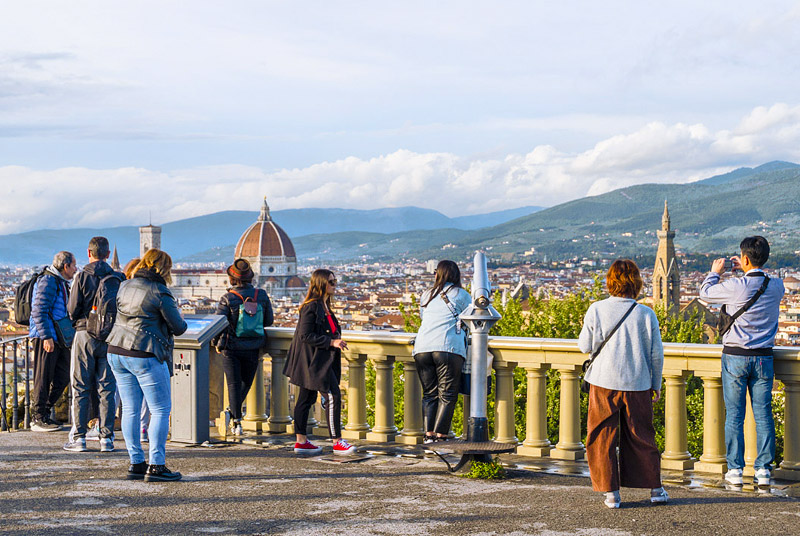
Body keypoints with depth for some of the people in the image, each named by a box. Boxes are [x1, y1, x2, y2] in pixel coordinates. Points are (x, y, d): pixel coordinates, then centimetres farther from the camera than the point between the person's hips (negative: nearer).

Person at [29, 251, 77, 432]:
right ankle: (38, 419, 2)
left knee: (63, 376, 10)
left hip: (58, 338, 10)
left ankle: (43, 411, 20)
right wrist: (46, 336, -23)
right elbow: (39, 311, -19)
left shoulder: (60, 283, 20)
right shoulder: (47, 282, -13)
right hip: (45, 338, -10)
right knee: (44, 378, -4)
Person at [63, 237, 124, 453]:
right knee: (107, 388, 5)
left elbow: (73, 309, -7)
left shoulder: (82, 277, -6)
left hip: (85, 335, -2)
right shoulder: (117, 278, 1)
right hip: (110, 336, 2)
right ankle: (106, 438, 4)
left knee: (81, 388, 4)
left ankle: (78, 437, 3)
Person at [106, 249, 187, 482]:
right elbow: (178, 328, -7)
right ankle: (156, 466, -3)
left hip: (117, 352, 7)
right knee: (161, 410, 1)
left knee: (130, 409, 11)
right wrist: (177, 313, 14)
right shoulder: (159, 292, -11)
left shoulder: (125, 287, 10)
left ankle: (136, 463, 13)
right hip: (145, 356, -7)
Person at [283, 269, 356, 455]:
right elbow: (305, 336, -20)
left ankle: (301, 441, 16)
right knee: (333, 396, -11)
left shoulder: (324, 306, 15)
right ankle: (337, 442, -8)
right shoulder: (311, 306, -15)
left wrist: (336, 342, 8)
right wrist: (331, 342, -20)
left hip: (322, 361, 10)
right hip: (313, 361, -10)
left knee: (306, 398, 12)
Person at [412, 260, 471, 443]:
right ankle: (440, 435, -8)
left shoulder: (426, 295, 22)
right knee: (447, 395, -1)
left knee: (429, 394, 9)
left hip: (422, 348, 4)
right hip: (448, 348, -4)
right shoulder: (461, 295, 10)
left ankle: (429, 434, -2)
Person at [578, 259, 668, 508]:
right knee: (641, 436, 13)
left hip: (604, 384, -1)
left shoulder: (597, 310, -7)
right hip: (638, 384, 1)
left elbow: (585, 346, 1)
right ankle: (655, 488, 18)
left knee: (602, 437, 7)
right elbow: (656, 353, 2)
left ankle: (611, 492, 5)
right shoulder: (646, 314, -4)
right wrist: (656, 384, 14)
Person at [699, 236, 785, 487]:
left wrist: (715, 272, 20)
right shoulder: (776, 286, -1)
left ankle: (735, 469, 3)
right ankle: (764, 469, 7)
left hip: (735, 356, -3)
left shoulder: (736, 286, -14)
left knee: (734, 415, 2)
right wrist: (744, 271, 26)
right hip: (763, 357, 4)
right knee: (763, 414, 6)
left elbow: (705, 292, 4)